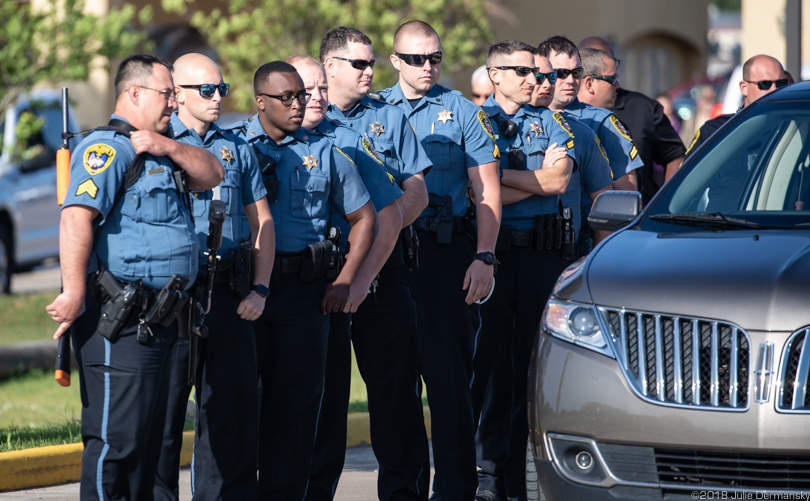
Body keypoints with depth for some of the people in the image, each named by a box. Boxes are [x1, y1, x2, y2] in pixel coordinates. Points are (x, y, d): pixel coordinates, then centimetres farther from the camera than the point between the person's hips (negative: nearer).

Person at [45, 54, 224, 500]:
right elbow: (76, 216, -22)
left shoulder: (158, 154, 22)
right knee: (116, 434, -11)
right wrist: (73, 293, -29)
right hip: (118, 319, -10)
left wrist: (169, 147, -2)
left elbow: (211, 175, 16)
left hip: (155, 322, 10)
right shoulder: (108, 148, -11)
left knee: (147, 432, 14)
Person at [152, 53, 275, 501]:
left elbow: (261, 222, 16)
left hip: (228, 295, 5)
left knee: (234, 404, 7)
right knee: (164, 409, -2)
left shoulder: (237, 149, 14)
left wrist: (259, 289, 8)